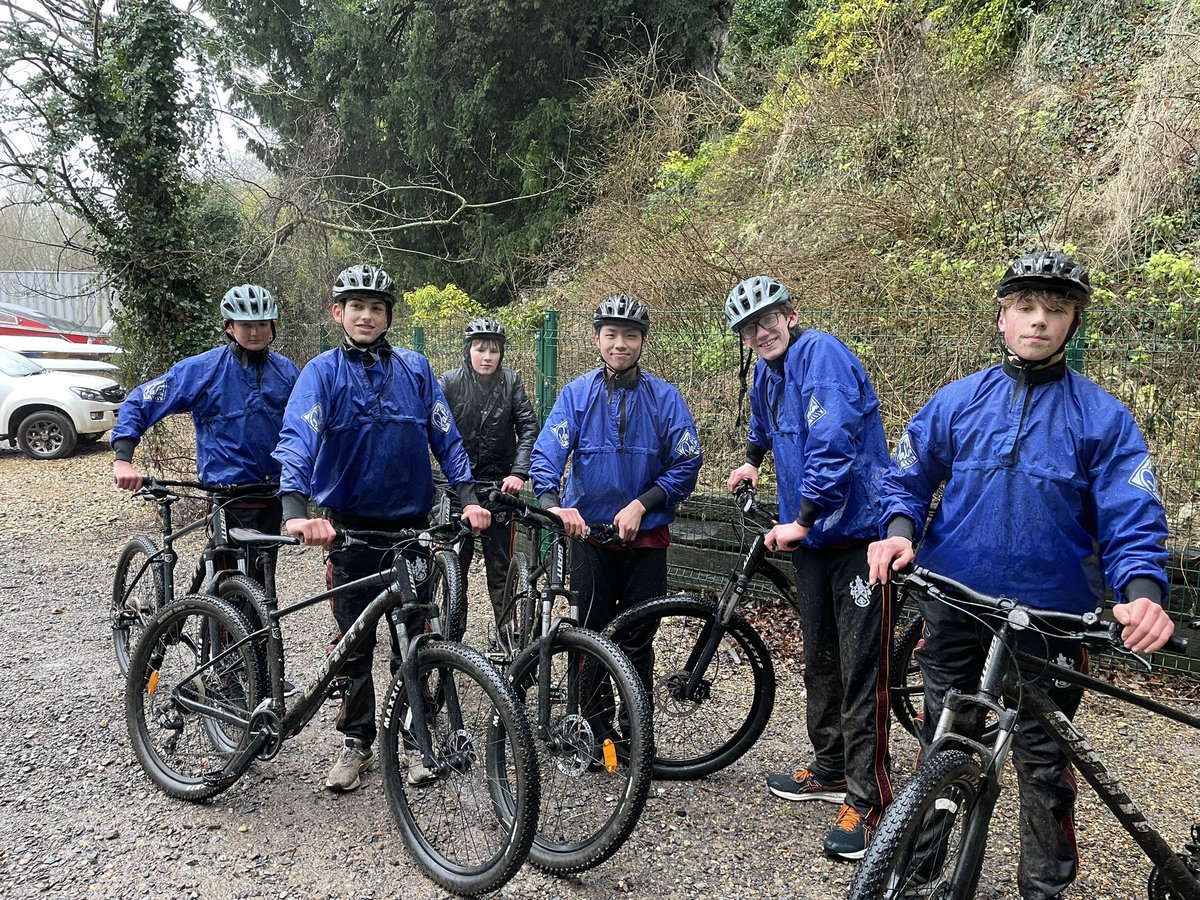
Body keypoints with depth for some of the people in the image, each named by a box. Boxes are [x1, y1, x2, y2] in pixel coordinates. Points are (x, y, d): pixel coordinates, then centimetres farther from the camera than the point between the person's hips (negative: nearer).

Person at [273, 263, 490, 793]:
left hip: (411, 523, 2)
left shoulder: (414, 368, 3)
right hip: (350, 526, -1)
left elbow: (445, 437, 2)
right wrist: (295, 510, -36)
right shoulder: (322, 373, -5)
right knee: (354, 643, 10)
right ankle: (357, 741, 25)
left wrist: (468, 497, -11)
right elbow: (297, 439, -20)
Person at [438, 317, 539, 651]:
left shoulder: (511, 381, -2)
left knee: (500, 566, 5)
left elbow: (529, 428, -7)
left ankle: (506, 635, 14)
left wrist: (519, 473, -20)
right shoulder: (450, 382, -4)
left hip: (499, 485, 0)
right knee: (455, 564, 7)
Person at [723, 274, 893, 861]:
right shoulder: (766, 374, 13)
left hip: (857, 531, -9)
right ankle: (831, 771, 30)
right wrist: (751, 461, 52)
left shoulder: (822, 355, -14)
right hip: (810, 536, 9)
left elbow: (834, 442, -26)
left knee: (861, 668, -6)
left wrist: (803, 518, -22)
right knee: (819, 659, 16)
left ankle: (869, 800, 4)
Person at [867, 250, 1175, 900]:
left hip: (1049, 620, -1)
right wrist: (900, 530, -14)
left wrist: (1142, 592, -26)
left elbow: (1132, 522, -7)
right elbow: (907, 480, 7)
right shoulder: (957, 401, 1)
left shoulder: (1102, 417, -3)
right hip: (953, 609, 2)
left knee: (1043, 763, 11)